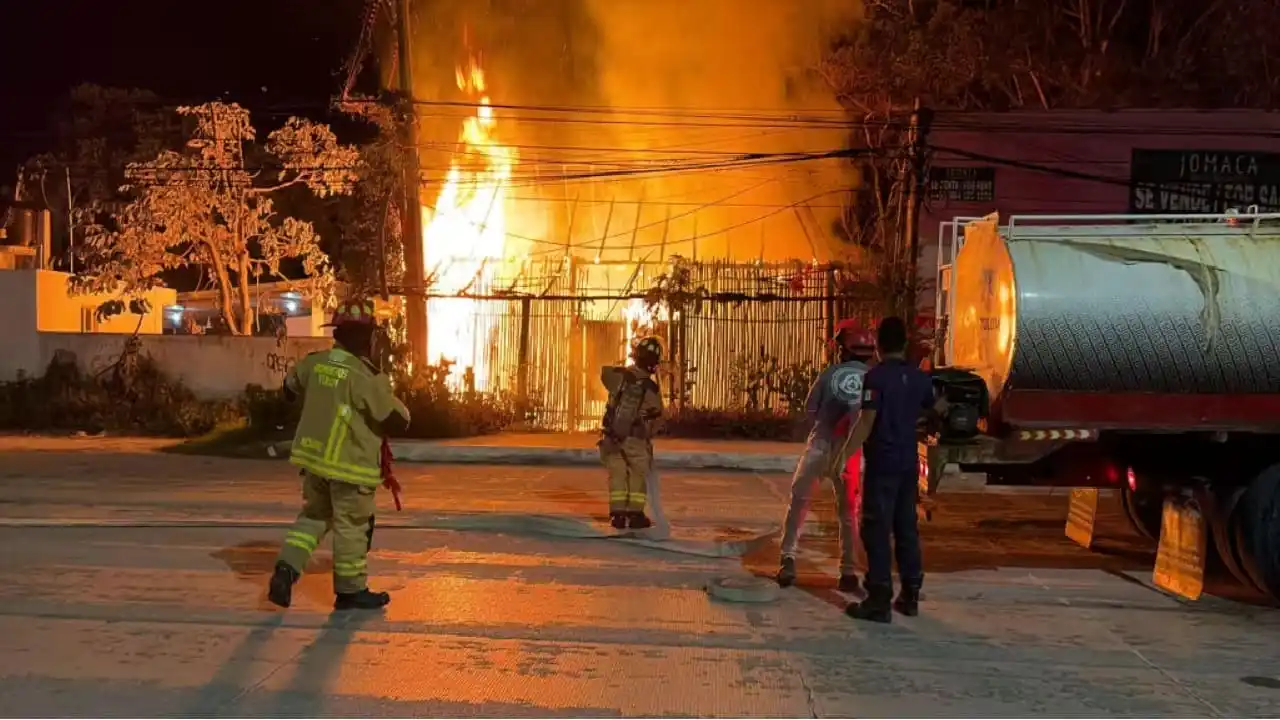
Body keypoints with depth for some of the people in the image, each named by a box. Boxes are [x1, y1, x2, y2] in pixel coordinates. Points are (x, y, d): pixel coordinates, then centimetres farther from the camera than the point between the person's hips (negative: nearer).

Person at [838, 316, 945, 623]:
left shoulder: (876, 376, -14)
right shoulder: (920, 377, 7)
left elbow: (866, 422, -21)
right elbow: (934, 408, 27)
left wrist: (844, 455, -20)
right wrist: (948, 401, 50)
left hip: (882, 464, -7)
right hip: (909, 464, 7)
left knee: (877, 531, -4)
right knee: (907, 529, 14)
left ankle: (879, 602, -5)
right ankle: (910, 596, 19)